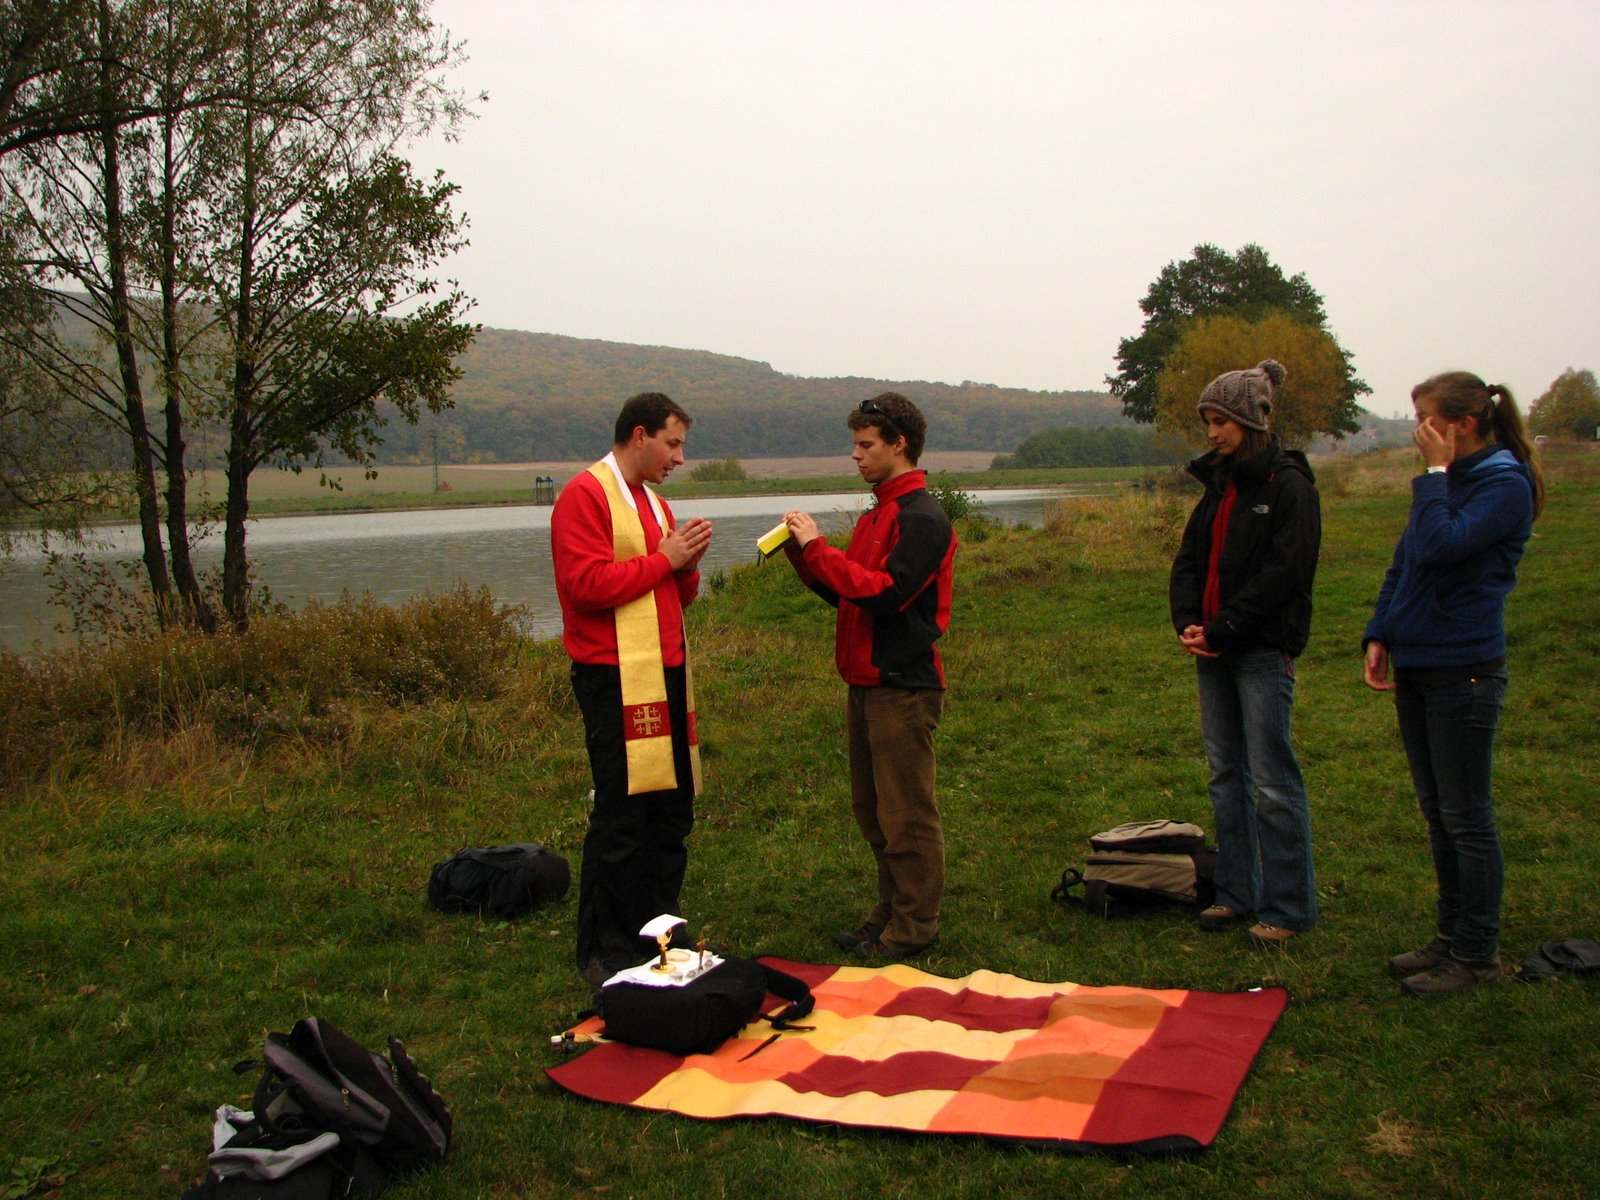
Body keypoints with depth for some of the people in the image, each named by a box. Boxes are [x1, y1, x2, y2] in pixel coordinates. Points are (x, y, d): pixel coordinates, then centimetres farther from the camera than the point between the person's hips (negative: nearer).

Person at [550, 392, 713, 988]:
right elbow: (587, 583, -19)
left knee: (672, 809, 10)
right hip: (617, 680, -9)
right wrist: (663, 559, -11)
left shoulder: (654, 502, 21)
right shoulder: (585, 496, -7)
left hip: (666, 672, 9)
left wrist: (689, 563, 3)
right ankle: (604, 953, 4)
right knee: (621, 817, -6)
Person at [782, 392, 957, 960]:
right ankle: (891, 911, 29)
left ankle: (914, 928, 11)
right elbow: (844, 592, 17)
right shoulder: (877, 513, 16)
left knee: (906, 814, 0)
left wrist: (816, 547, -19)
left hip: (903, 688, -10)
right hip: (867, 682, 10)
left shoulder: (922, 518, -14)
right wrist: (803, 552, 2)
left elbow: (883, 593, -23)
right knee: (871, 808, 17)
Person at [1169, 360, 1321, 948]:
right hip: (1215, 653, 8)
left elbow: (1284, 573, -16)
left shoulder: (1288, 485, -9)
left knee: (1272, 781, -4)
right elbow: (1189, 559, 12)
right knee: (1225, 774, 13)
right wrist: (1187, 622, -5)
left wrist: (1223, 630, -17)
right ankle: (1237, 892, 23)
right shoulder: (1219, 484, 15)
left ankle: (1288, 909, 5)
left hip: (1263, 652, -8)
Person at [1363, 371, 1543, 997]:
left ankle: (1477, 955, 11)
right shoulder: (1446, 480, 12)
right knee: (1438, 814, 15)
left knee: (1466, 818, 0)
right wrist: (1381, 636, 6)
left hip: (1464, 671, -8)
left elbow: (1439, 547, -26)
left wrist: (1435, 473, -16)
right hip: (1416, 666, 8)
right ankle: (1451, 937, 26)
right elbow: (1402, 563, 15)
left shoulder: (1505, 483, -12)